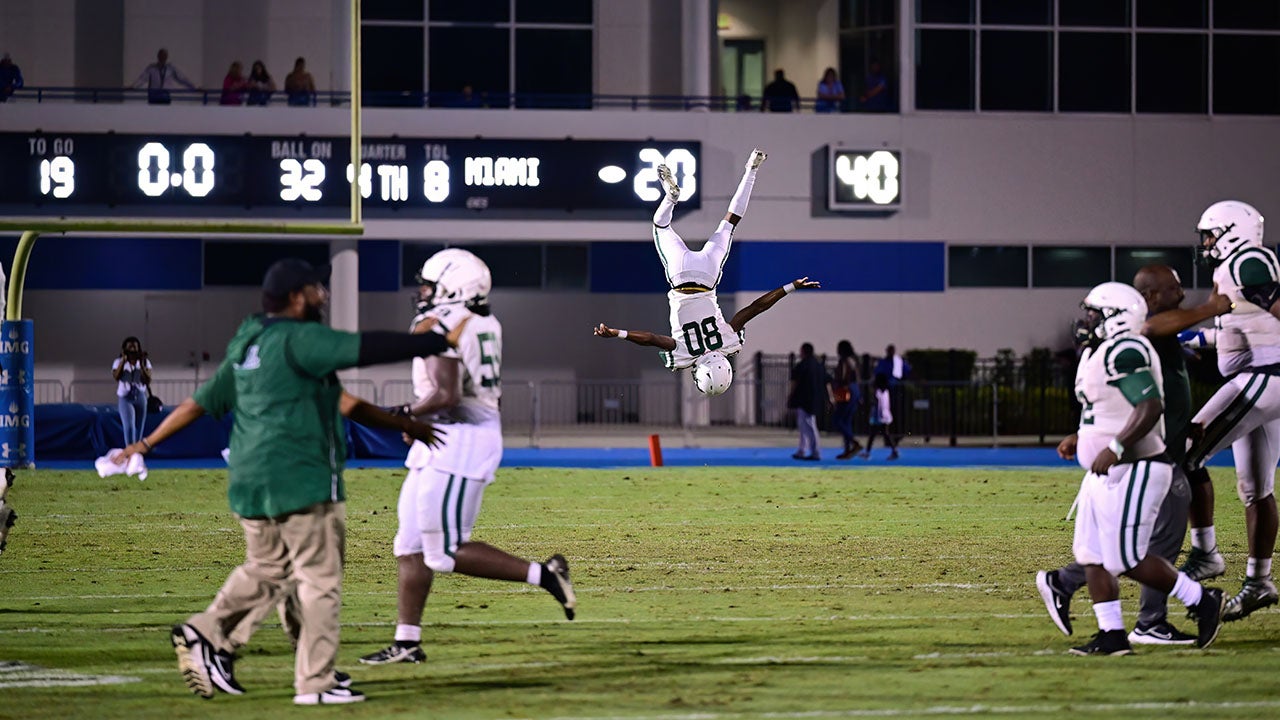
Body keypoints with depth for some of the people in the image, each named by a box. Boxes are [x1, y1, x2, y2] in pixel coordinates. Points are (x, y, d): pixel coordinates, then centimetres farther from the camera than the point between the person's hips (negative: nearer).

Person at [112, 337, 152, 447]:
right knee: (129, 426, -20)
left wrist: (141, 365, -14)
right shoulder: (119, 362, 1)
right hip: (125, 398, -3)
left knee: (138, 428, 5)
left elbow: (148, 381, -6)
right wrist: (123, 361, -16)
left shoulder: (145, 362, 4)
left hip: (140, 397, 3)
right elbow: (116, 377, -15)